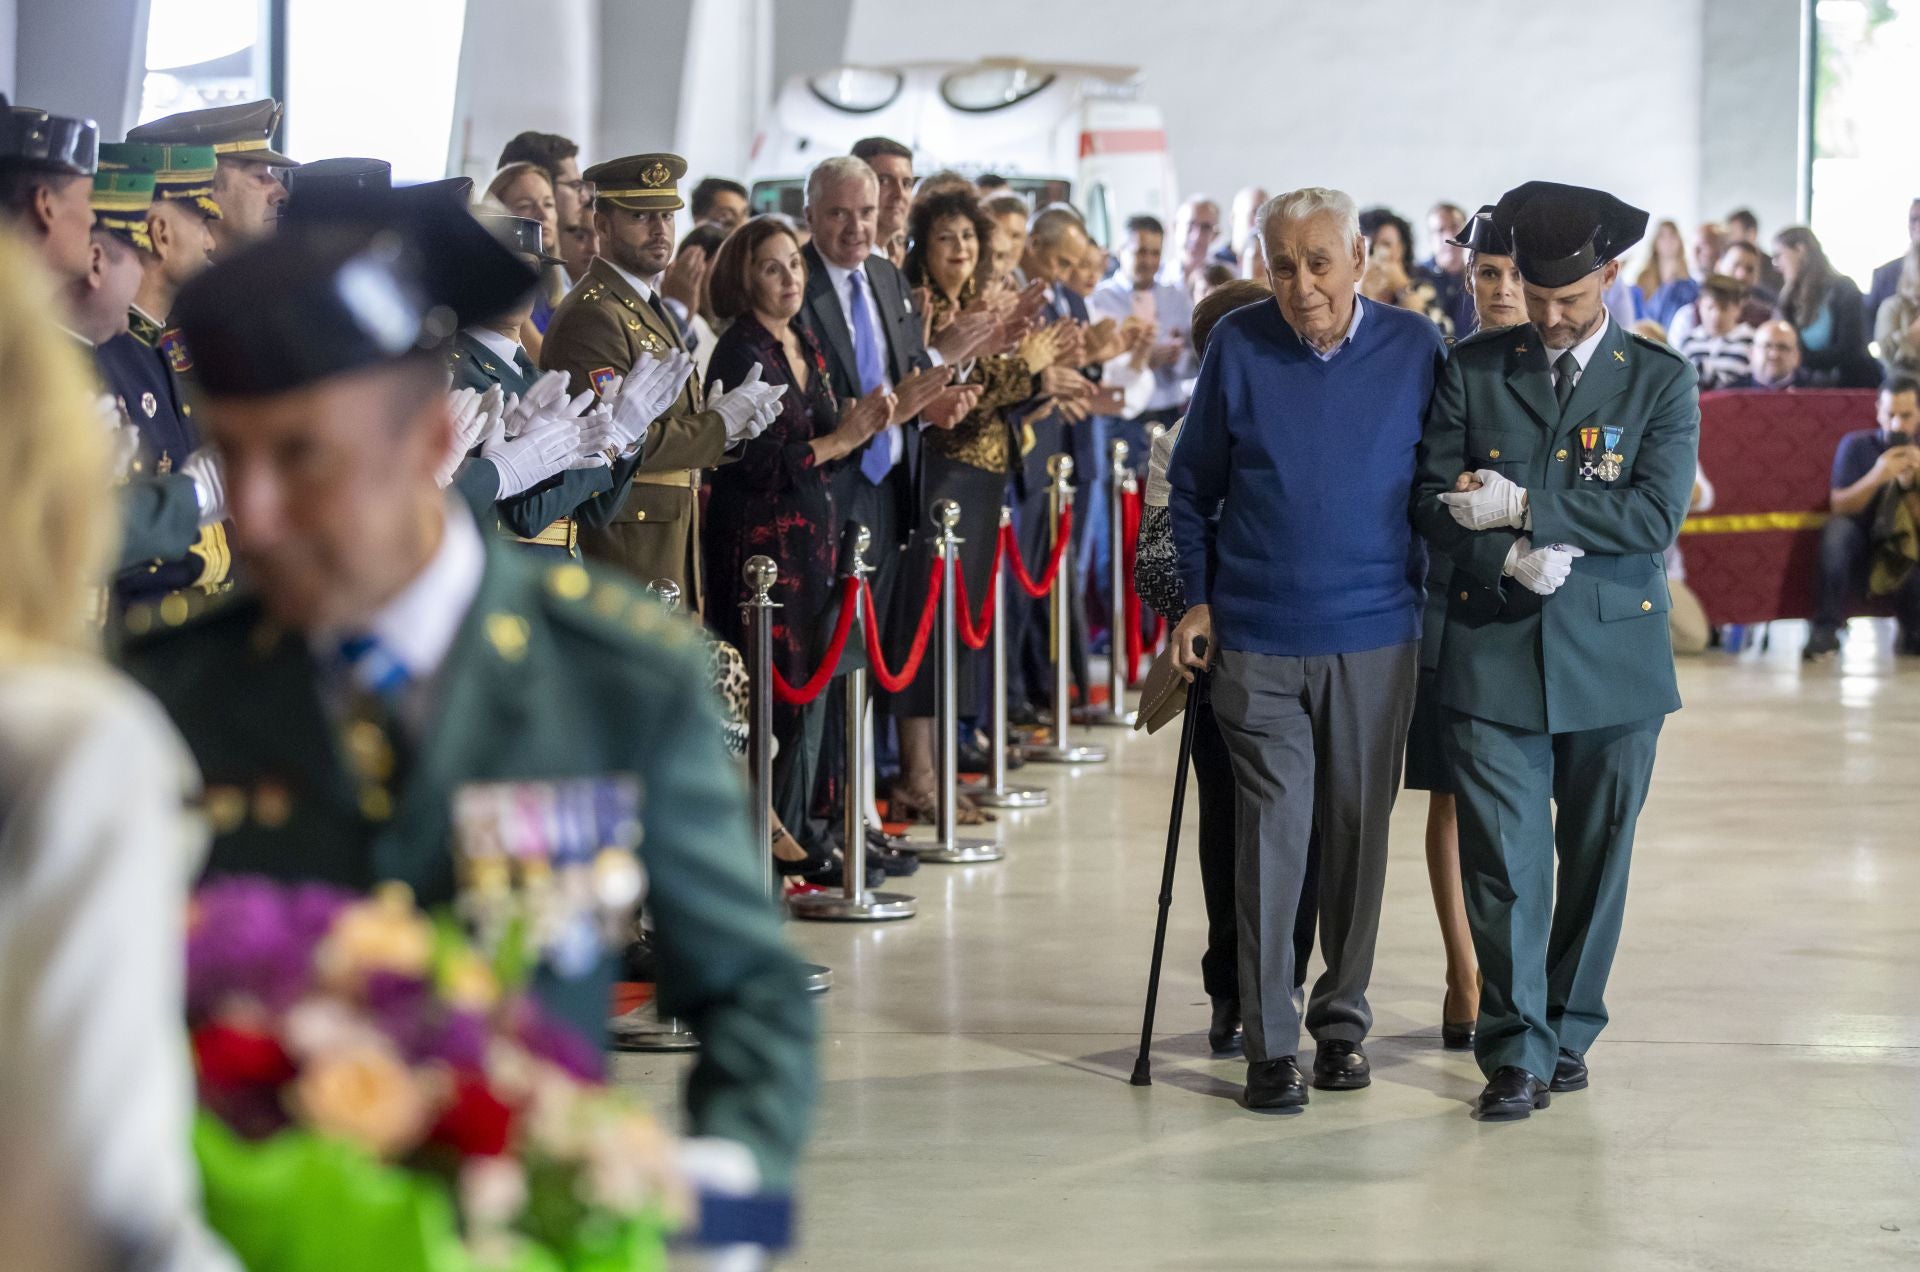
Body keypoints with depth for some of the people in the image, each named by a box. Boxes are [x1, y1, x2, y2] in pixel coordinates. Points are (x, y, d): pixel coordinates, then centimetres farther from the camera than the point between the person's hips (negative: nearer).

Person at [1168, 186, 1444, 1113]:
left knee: (1358, 834, 9)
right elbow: (1192, 485, 8)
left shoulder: (1415, 349, -1)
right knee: (1272, 834, -4)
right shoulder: (1239, 345, -1)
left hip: (1375, 639, 1)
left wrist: (1431, 598, 5)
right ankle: (1269, 1045, 1)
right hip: (1258, 640, -1)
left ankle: (1342, 1020, 23)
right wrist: (1198, 600, 4)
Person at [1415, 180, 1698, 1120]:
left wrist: (1522, 504, -15)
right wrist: (1511, 557, -16)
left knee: (1595, 861, 9)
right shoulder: (1472, 369, 5)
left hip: (1614, 661, 0)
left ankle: (1568, 1032, 24)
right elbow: (1433, 505, 2)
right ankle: (1515, 1054, 1)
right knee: (1503, 862, -5)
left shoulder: (1660, 380, 1)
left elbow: (1655, 515, -11)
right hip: (1493, 655, 0)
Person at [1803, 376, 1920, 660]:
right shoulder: (1856, 445, -1)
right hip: (1862, 554, 0)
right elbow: (1838, 507, -10)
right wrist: (1876, 478, -26)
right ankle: (1825, 631, -31)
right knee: (1837, 528, -32)